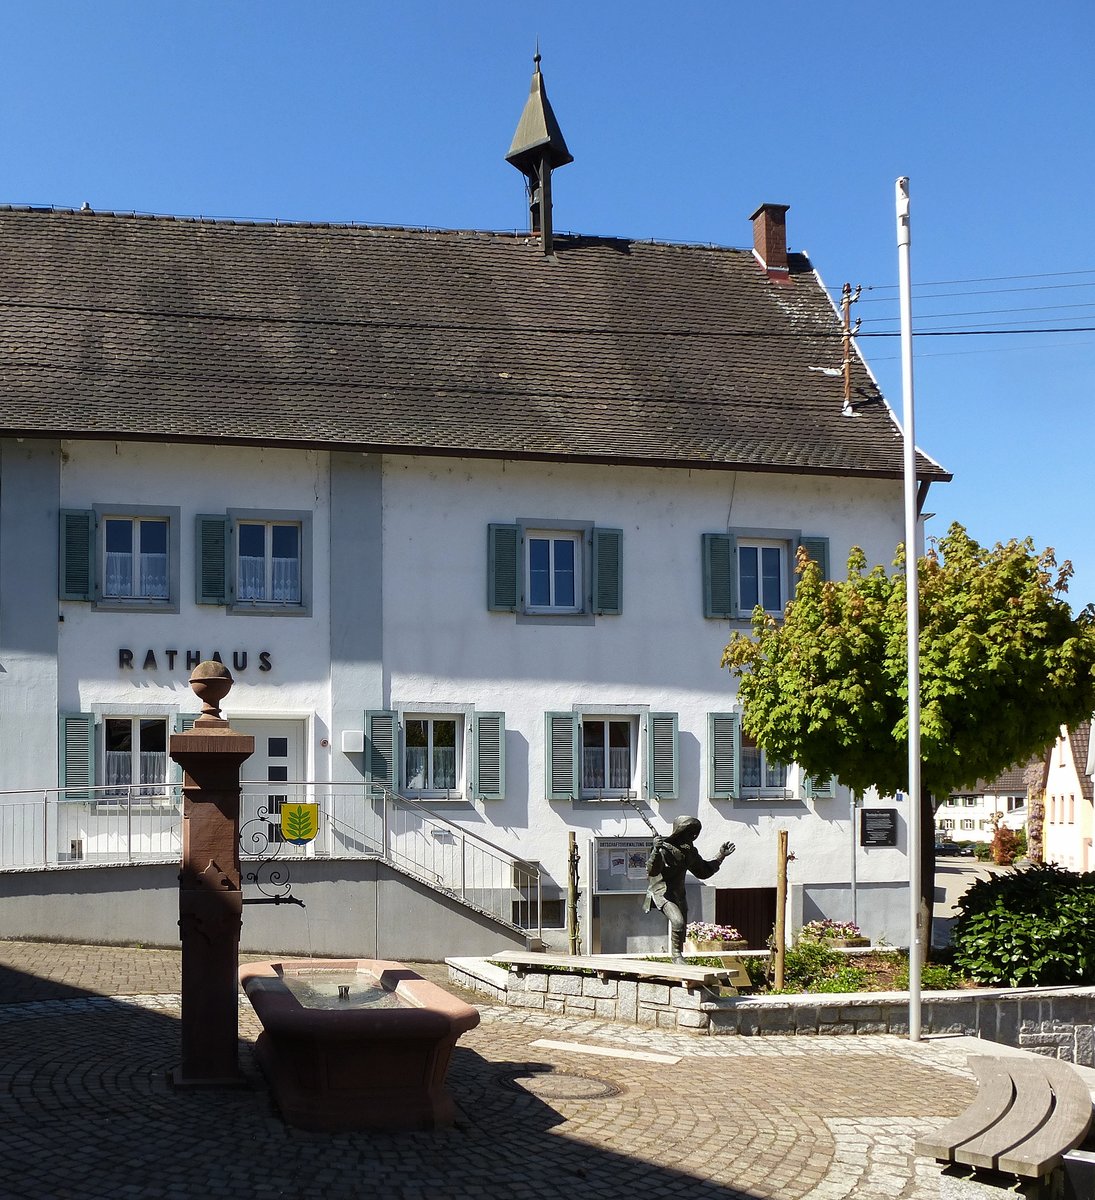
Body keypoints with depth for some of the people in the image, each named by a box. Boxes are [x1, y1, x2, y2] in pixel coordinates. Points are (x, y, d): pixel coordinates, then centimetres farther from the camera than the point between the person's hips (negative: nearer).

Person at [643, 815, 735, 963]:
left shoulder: (689, 850, 7)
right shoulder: (663, 847, -16)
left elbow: (703, 871, 20)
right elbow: (652, 871, -28)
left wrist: (721, 856, 13)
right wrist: (656, 851, -44)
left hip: (679, 894, 8)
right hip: (662, 891, -8)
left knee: (682, 929, 10)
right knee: (678, 922, -28)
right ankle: (676, 954, -12)